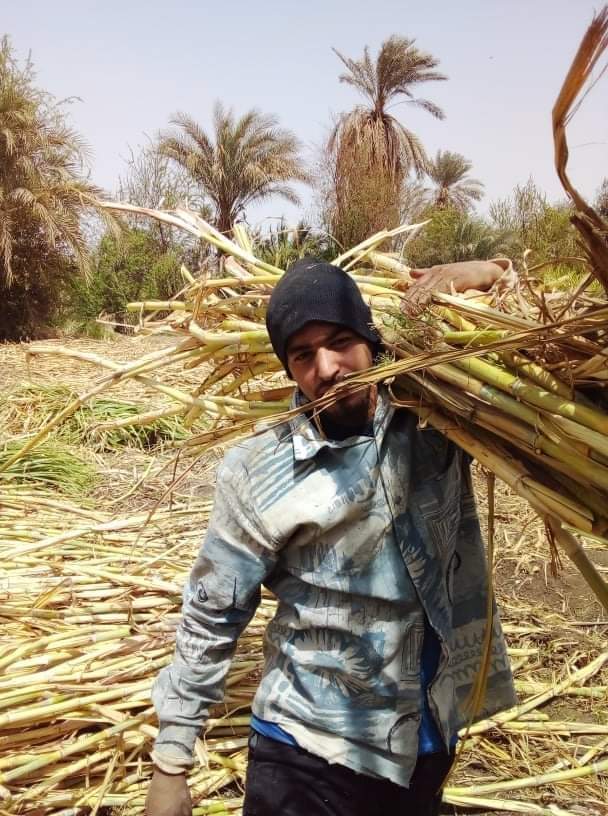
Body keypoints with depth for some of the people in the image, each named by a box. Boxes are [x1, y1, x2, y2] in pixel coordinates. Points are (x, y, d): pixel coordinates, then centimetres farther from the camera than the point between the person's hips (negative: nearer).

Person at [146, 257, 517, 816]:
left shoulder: (437, 419, -7)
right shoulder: (257, 473, -14)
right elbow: (210, 621, -6)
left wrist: (493, 276, -15)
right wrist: (171, 763, -2)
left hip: (430, 742, 3)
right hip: (308, 754, -3)